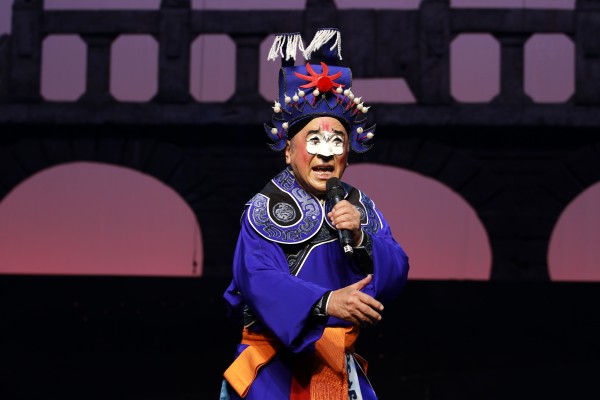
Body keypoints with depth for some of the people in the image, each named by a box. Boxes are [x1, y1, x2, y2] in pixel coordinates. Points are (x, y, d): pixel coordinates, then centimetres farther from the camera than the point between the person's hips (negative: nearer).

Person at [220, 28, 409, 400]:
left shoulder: (360, 205, 6)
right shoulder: (265, 208, -9)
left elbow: (396, 276, -2)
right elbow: (260, 280, -23)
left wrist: (360, 238, -19)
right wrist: (326, 302, -37)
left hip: (340, 365, 4)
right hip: (278, 366, -4)